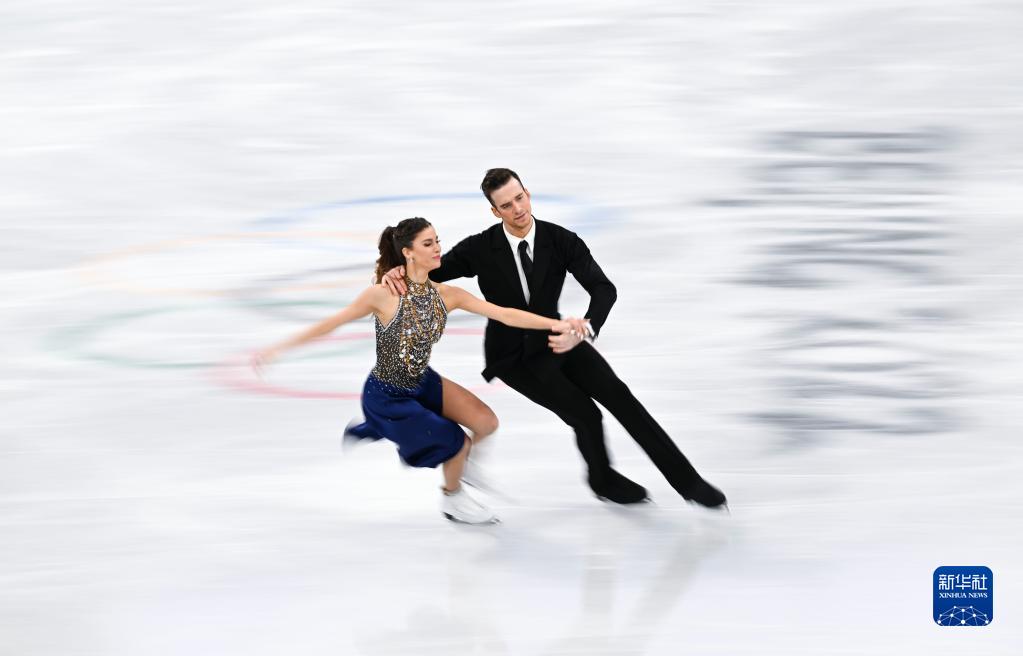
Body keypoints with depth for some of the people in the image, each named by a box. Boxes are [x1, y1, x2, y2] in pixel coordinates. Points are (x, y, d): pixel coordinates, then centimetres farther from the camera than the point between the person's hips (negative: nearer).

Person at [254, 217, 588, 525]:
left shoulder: (445, 295, -10)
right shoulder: (384, 294, -25)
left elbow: (503, 314, -16)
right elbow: (332, 322, -15)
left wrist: (555, 323, -26)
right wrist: (279, 348, -11)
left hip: (422, 383, 6)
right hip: (386, 397, -6)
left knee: (486, 423, -7)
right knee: (458, 444, -6)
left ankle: (458, 462, 26)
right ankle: (452, 500, 26)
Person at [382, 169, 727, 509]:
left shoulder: (561, 240, -18)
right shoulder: (480, 248, -22)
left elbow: (604, 290, -25)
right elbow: (426, 271, -11)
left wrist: (584, 331, -45)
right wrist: (397, 272, -36)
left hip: (554, 339, 3)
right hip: (513, 356, -3)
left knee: (618, 395, -12)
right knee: (586, 416, -11)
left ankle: (686, 480, -5)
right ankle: (603, 480, 23)